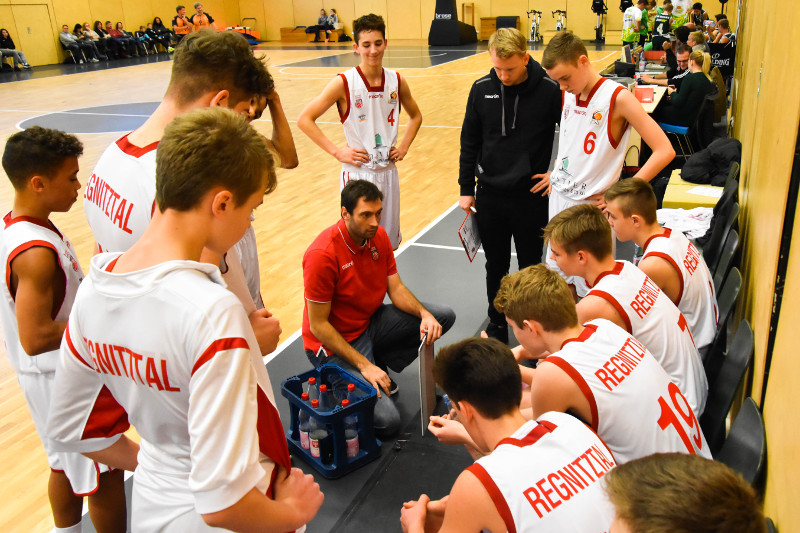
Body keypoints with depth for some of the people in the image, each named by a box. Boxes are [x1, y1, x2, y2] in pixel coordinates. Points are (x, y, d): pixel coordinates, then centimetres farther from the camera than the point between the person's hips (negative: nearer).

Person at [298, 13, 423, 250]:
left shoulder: (396, 81, 2)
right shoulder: (344, 83, -10)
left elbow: (415, 116, 20)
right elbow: (304, 119, -10)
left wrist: (404, 146, 6)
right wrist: (337, 151, -15)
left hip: (388, 171, 4)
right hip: (357, 173, -4)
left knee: (390, 243, 14)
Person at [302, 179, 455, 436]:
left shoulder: (378, 236, -4)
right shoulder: (322, 255, -26)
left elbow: (396, 289, 1)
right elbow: (318, 325, -22)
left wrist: (424, 314, -20)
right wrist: (363, 365, -24)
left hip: (371, 321, 8)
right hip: (334, 342, -7)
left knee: (444, 316, 1)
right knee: (387, 420, -19)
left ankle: (379, 364, 5)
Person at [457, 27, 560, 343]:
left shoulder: (549, 91, -11)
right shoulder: (481, 90, -2)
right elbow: (469, 143, 5)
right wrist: (466, 189, 5)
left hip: (532, 196, -2)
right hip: (489, 195, 3)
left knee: (531, 267, 11)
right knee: (495, 266, 15)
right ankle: (497, 325, 33)